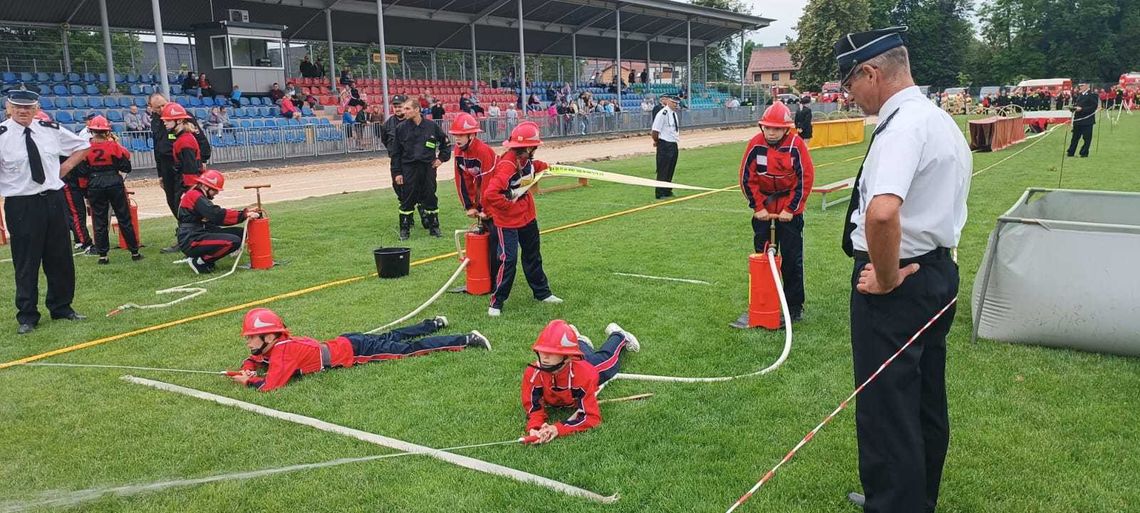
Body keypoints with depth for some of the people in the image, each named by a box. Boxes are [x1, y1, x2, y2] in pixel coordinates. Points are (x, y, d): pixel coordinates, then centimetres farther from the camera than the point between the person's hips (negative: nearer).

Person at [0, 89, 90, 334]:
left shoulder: (51, 130, 5)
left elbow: (82, 145, 20)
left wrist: (66, 167, 6)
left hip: (54, 200, 4)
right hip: (21, 205, -4)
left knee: (61, 258, 12)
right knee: (26, 263, 2)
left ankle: (62, 307, 27)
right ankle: (27, 316, 14)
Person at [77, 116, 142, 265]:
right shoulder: (113, 145, -10)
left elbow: (82, 172, -4)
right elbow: (126, 167, -4)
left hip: (94, 186, 1)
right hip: (114, 184, -1)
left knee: (99, 221, 8)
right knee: (124, 219, 8)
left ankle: (102, 255, 9)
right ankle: (134, 252, 11)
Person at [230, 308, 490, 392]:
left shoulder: (283, 350, -25)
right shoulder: (270, 346, 0)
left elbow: (270, 385, -32)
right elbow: (253, 361, 18)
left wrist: (247, 381, -15)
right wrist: (245, 371, -4)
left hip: (353, 351, -8)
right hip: (344, 344, 8)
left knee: (409, 349, -4)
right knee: (389, 337, 27)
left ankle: (467, 340, 0)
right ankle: (433, 324, 42)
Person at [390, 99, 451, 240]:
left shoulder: (431, 125, 2)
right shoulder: (401, 128, 1)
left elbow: (445, 142, 16)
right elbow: (396, 152, 3)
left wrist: (442, 158, 6)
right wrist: (397, 172, -1)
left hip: (428, 167, 1)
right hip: (409, 168, -1)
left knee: (430, 197, 6)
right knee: (408, 199, 0)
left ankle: (434, 227, 17)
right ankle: (404, 229, 10)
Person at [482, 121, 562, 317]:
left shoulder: (525, 160, -2)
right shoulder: (507, 166, -29)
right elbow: (490, 194, -36)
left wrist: (543, 166, 15)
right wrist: (509, 205, -24)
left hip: (527, 216, 9)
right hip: (508, 221, -9)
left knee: (533, 256, 20)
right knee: (508, 260, -8)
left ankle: (542, 292, 36)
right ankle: (496, 302, 5)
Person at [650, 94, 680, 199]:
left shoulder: (674, 113, 12)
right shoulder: (663, 113, -17)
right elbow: (655, 131, -19)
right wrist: (657, 141, -6)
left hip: (673, 144, 9)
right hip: (665, 145, -9)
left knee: (670, 170, 15)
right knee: (663, 170, -4)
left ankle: (667, 191, 25)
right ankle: (660, 193, 2)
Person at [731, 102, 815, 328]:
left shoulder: (796, 144, -14)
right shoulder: (756, 144, -9)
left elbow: (806, 179, -11)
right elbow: (746, 177, -3)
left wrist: (790, 209, -11)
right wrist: (758, 207, -6)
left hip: (790, 209, -2)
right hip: (763, 206, 2)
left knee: (792, 258, 1)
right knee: (761, 256, 7)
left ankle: (794, 306, 11)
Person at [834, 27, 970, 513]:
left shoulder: (902, 126, -20)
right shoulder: (943, 121, 12)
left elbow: (881, 213, -37)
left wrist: (886, 278, -22)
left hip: (895, 283, -10)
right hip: (939, 270, 11)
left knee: (886, 408, -1)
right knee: (926, 400, 21)